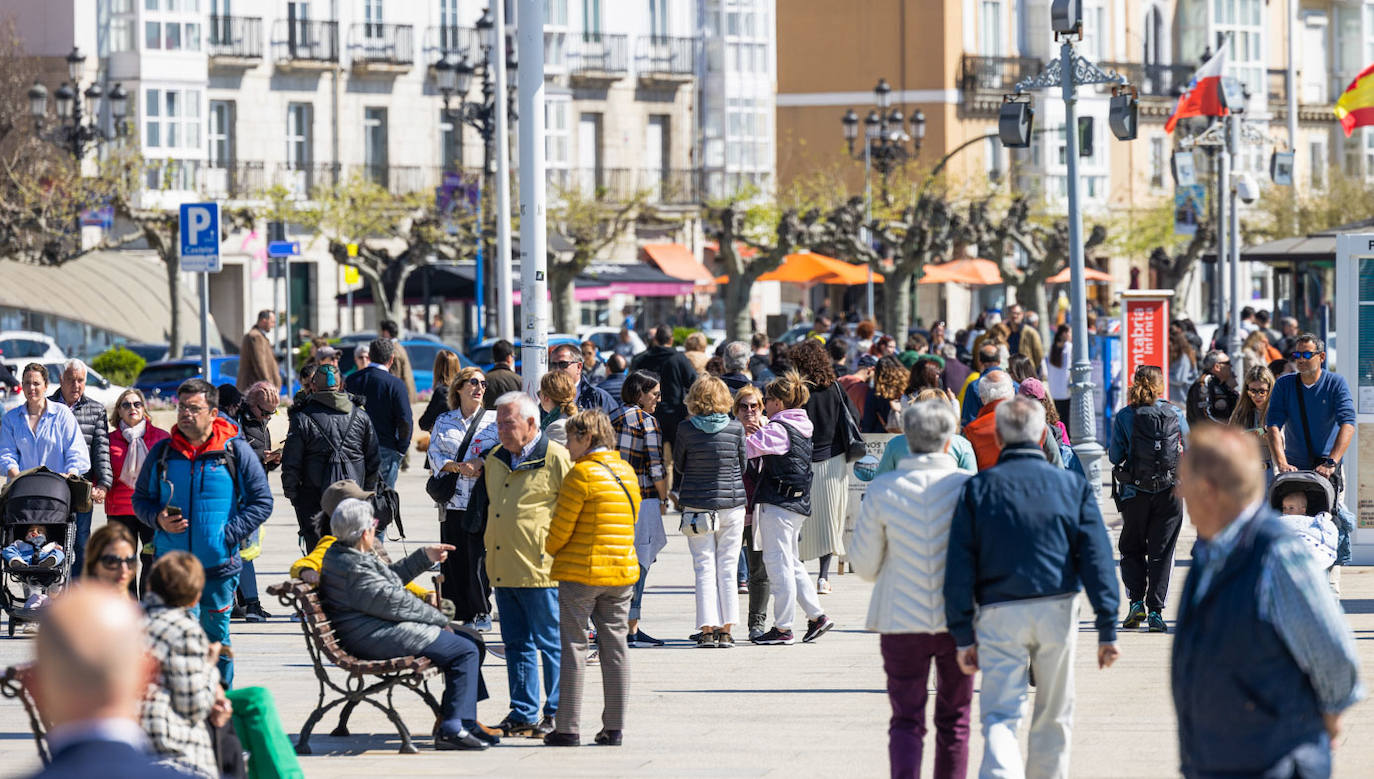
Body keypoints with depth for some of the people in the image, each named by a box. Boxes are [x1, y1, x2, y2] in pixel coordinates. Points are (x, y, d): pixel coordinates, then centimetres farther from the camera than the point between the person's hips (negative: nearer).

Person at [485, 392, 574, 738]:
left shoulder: (556, 458, -6)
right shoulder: (494, 460, 16)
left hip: (540, 570, -7)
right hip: (503, 572, 7)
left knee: (551, 644, -1)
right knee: (517, 645, 11)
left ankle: (556, 715, 5)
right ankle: (523, 714, 17)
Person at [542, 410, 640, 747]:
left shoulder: (582, 474, -12)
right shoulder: (627, 472, 9)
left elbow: (561, 526, -10)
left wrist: (550, 550, 9)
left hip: (580, 571, -6)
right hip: (622, 571, 6)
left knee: (573, 647, 0)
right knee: (614, 646, 8)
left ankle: (568, 728, 0)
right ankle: (614, 727, 9)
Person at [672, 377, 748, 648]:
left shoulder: (686, 429, -7)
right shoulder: (736, 428, -5)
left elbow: (678, 465, 5)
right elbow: (742, 465, 5)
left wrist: (677, 492, 23)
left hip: (696, 505, -1)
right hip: (731, 503, 1)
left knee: (704, 568, 3)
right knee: (727, 568, 6)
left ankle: (707, 630, -2)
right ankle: (726, 631, 5)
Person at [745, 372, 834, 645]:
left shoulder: (778, 429, -15)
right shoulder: (801, 428, 12)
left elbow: (747, 447, -21)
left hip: (778, 503, -9)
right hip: (797, 503, 9)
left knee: (778, 563, -4)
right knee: (790, 563, 17)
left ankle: (783, 628, -2)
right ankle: (816, 615, 15)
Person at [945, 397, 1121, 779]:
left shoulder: (977, 489, 0)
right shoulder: (1072, 486, 2)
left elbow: (959, 569, -3)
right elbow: (1097, 561, -2)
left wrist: (963, 636, 0)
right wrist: (1107, 629, -1)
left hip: (998, 614, -1)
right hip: (1057, 609, 1)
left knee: (999, 715, -3)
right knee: (1054, 717, 16)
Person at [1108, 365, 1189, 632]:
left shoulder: (1124, 417, -5)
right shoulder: (1175, 413, -1)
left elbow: (1115, 456, -3)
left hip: (1135, 492, -1)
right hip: (1169, 492, 1)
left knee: (1131, 548, 14)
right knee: (1161, 552, 6)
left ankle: (1136, 601, -2)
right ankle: (1155, 610, -1)